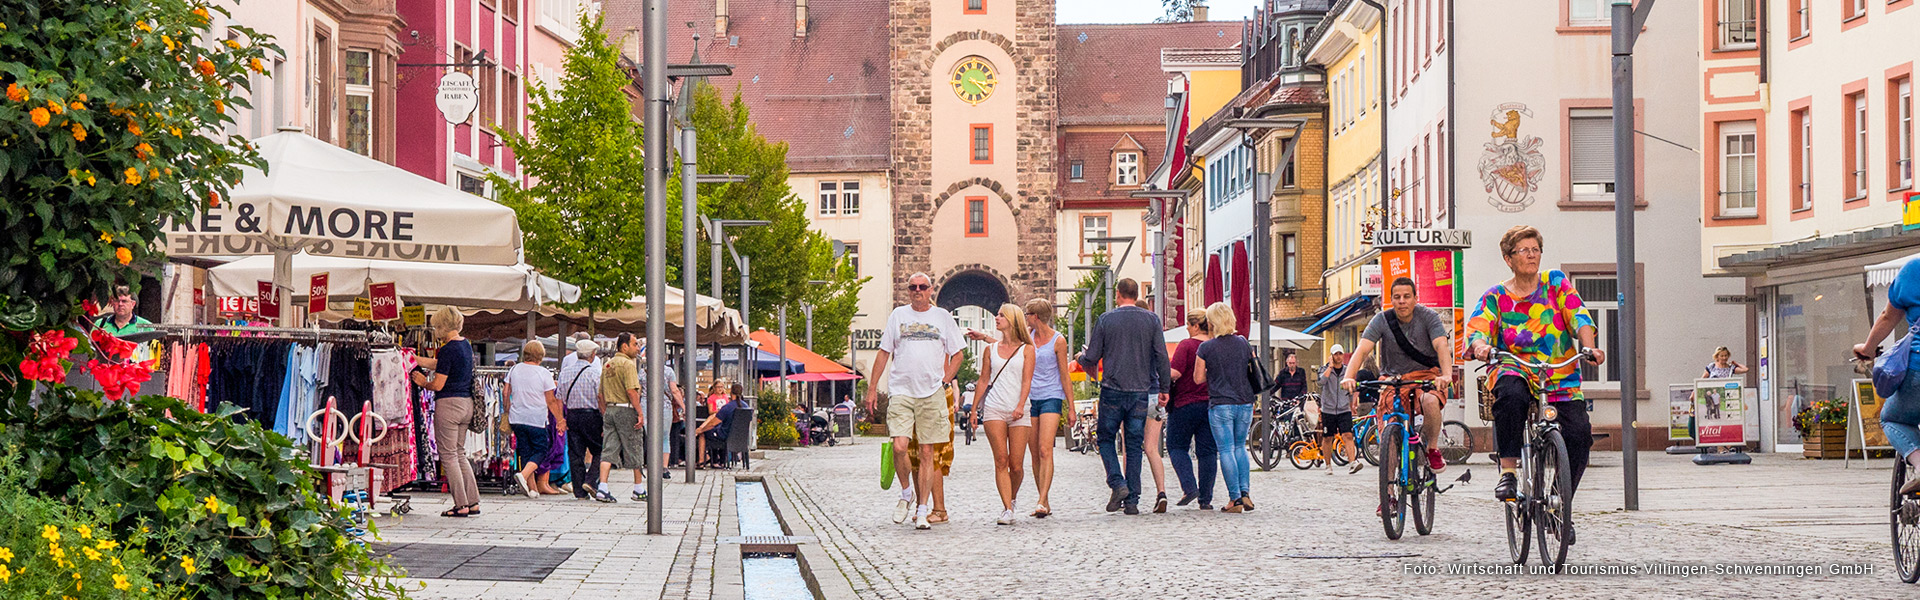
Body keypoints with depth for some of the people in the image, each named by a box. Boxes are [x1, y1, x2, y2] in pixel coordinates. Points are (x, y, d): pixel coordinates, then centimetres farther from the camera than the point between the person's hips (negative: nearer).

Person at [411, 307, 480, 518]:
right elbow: (436, 363, 20)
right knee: (460, 453, 16)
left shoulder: (448, 350, -16)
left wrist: (423, 382, 4)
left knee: (448, 456, -1)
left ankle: (461, 505, -2)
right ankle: (473, 502, 14)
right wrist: (412, 359, 24)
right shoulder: (465, 345, 11)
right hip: (466, 403, 9)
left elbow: (438, 385, -16)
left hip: (449, 404, -9)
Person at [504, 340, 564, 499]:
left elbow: (506, 394, 8)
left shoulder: (514, 369, 3)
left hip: (516, 418, 4)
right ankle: (524, 474, -17)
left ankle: (532, 488, 14)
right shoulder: (544, 374, -8)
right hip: (536, 420, -4)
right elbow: (551, 401, -6)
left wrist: (507, 414, 20)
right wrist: (560, 420, 4)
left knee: (525, 451, 13)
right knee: (541, 450, 8)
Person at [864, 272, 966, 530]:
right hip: (901, 392, 0)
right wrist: (873, 387, 9)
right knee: (899, 447, -15)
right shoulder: (898, 316, 9)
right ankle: (906, 493, 11)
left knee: (927, 453, 0)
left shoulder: (942, 316, 9)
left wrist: (944, 381, 4)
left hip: (931, 394, 0)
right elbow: (884, 352, 12)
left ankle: (922, 511, 6)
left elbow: (957, 353, 15)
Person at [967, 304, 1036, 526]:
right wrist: (974, 409, 12)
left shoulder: (1027, 349, 6)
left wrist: (1020, 406, -15)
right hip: (994, 409, 2)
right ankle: (1007, 509, -11)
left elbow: (1026, 381, -2)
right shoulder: (991, 350, 14)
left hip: (1019, 413, -2)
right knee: (1001, 461, -10)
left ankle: (1012, 497, 25)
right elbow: (984, 381, 17)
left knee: (1016, 465, -3)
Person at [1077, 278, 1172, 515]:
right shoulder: (1151, 320, 2)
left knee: (1106, 439, 12)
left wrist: (1082, 358, 24)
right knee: (1134, 445, 7)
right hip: (1141, 390, 2)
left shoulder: (1105, 320, -2)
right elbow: (1162, 356, -1)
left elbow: (1091, 358, 0)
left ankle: (1117, 484, -9)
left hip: (1113, 390, -2)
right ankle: (1132, 500, 4)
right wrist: (1165, 388, 8)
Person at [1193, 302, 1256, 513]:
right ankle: (1245, 493, 6)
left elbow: (1198, 378, -3)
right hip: (1245, 402, 4)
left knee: (1226, 450, 0)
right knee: (1240, 446, 17)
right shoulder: (1243, 344, 4)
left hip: (1220, 405, -4)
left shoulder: (1206, 348, -7)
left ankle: (1235, 498, -4)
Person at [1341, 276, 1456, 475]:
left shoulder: (1428, 317, -9)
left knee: (1431, 402, -35)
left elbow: (1442, 346, -23)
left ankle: (1432, 449, -11)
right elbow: (1362, 349, -17)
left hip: (1426, 376, -1)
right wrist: (1349, 377, -36)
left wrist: (1446, 375, -43)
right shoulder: (1382, 320, -7)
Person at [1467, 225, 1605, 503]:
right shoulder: (1496, 297, 8)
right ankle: (1508, 471, -29)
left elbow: (1578, 317, -2)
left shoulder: (1556, 282, 10)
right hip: (1514, 370, -2)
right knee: (1511, 394, -39)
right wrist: (1480, 346, -31)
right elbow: (1476, 328, -7)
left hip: (1560, 378, 2)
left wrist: (1589, 347, -22)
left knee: (1579, 434, -18)